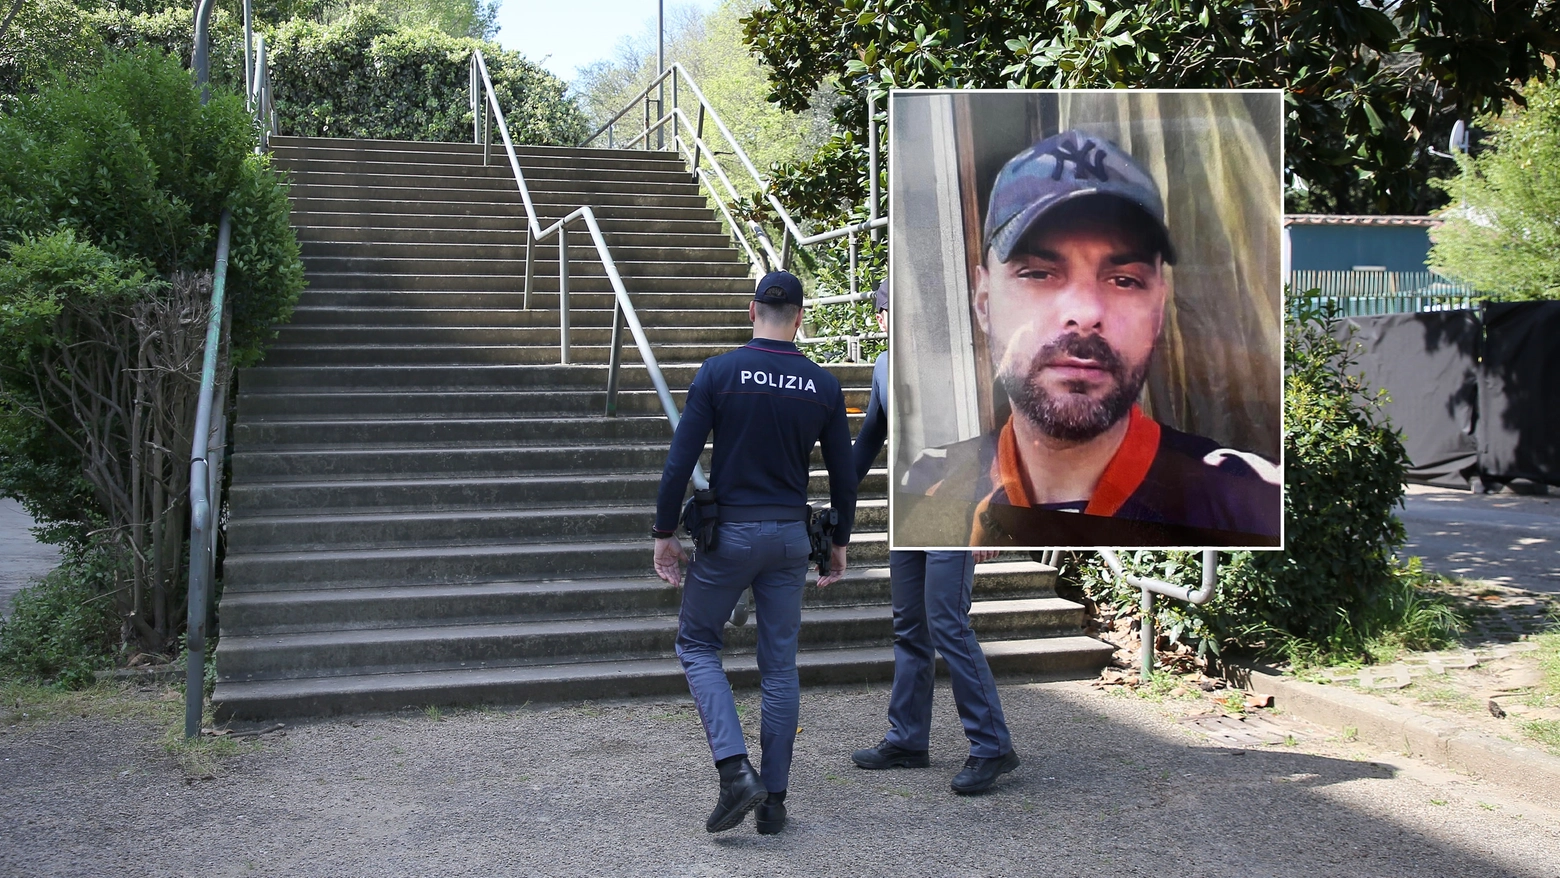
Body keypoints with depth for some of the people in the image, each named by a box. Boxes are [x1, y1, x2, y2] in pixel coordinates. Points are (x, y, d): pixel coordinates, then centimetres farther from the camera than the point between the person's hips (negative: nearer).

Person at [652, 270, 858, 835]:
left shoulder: (719, 373, -8)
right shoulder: (824, 386, 1)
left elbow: (680, 461, -10)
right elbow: (843, 475, 6)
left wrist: (664, 532, 0)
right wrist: (839, 542, 17)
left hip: (729, 533, -3)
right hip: (790, 535, 3)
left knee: (697, 644, 13)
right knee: (780, 665, 10)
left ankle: (735, 772, -4)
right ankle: (773, 800, 14)